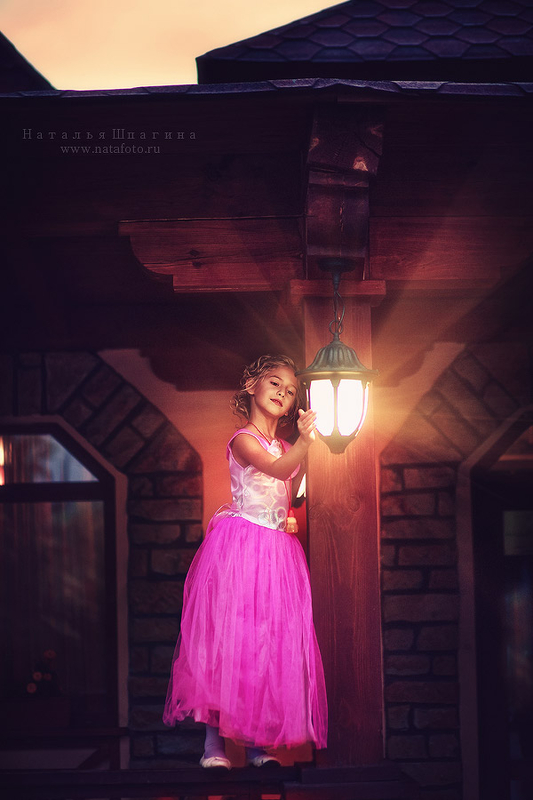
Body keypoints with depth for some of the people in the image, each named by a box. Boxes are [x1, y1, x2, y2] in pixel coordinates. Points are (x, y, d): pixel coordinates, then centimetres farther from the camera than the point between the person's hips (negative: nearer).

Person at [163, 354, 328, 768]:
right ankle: (215, 742, -7)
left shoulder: (284, 447, 18)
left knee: (270, 640, 4)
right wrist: (304, 444, -39)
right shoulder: (244, 439, -5)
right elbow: (276, 470, -25)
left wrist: (291, 518, 10)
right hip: (241, 544, -7)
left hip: (277, 547, 7)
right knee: (229, 633, -10)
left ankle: (258, 741, 9)